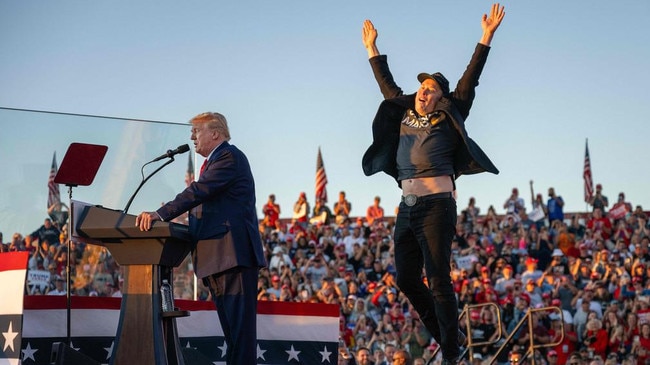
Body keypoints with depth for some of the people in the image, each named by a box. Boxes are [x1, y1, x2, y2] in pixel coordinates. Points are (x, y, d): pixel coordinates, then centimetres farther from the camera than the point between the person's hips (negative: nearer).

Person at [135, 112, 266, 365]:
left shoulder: (230, 156, -6)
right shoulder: (214, 162, 25)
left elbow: (199, 191, -19)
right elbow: (202, 207, 21)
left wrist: (162, 214, -25)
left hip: (234, 254, -11)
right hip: (217, 258, 11)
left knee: (240, 324, -12)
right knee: (230, 328, 9)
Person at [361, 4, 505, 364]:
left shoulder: (447, 119, 4)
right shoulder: (404, 114, 17)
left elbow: (469, 80, 0)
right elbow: (387, 84, 30)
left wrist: (486, 37, -4)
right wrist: (372, 48, 36)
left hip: (436, 206, -6)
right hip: (407, 208, 6)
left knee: (438, 280, -9)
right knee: (405, 278, 7)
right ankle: (441, 333, 24)